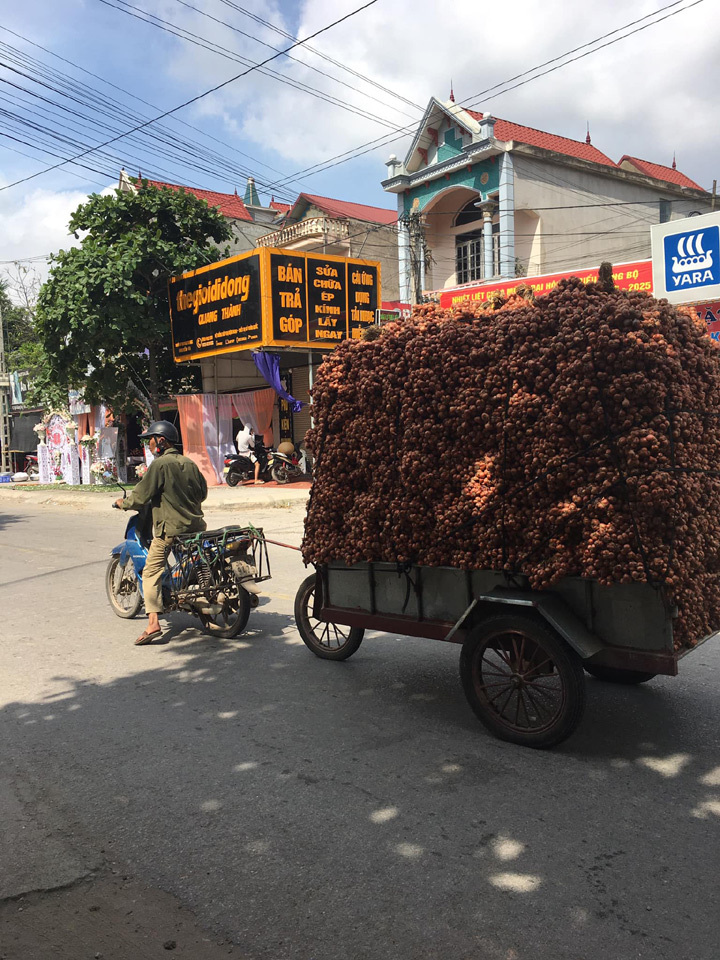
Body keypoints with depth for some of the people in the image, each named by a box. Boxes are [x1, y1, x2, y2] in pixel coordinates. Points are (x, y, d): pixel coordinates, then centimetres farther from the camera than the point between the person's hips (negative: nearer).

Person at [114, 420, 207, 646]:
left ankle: (153, 623, -15)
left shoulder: (160, 464, -10)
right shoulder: (189, 463, 10)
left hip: (169, 528, -7)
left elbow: (141, 496, -10)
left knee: (151, 572, -4)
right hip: (195, 524, 7)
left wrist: (123, 503, 10)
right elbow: (202, 492, 18)